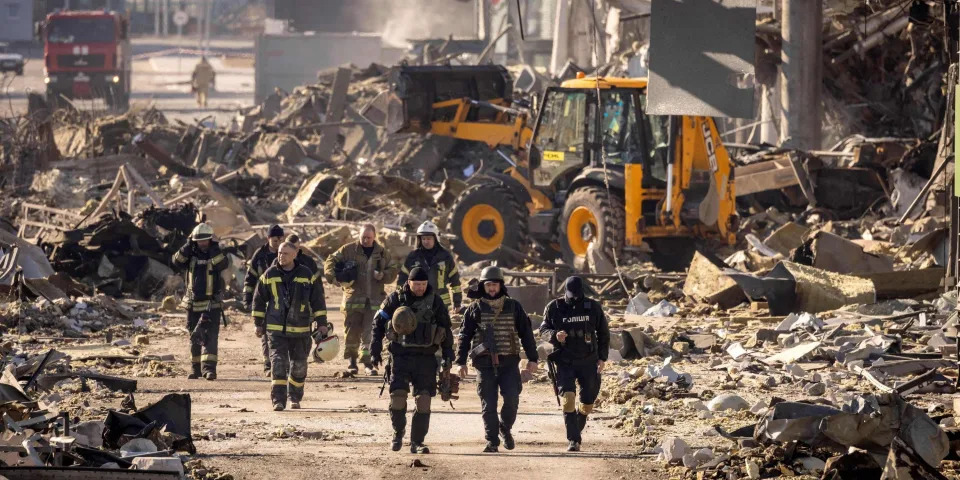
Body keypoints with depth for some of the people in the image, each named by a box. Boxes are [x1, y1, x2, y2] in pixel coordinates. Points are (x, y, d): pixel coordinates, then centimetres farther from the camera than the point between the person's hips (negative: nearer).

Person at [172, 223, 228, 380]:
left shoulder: (216, 254, -1)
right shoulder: (191, 255, 6)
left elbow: (223, 264, -21)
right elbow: (177, 262, -10)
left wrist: (214, 248, -24)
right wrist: (188, 246, -17)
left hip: (212, 304, -4)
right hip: (193, 304, 4)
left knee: (210, 336, -13)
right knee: (195, 338, 10)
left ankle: (209, 367, -19)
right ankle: (196, 368, 20)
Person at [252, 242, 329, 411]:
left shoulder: (307, 276, 0)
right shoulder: (269, 275, 1)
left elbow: (318, 301, 5)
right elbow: (259, 300, 10)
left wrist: (322, 323, 3)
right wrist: (258, 324, 10)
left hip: (300, 329, 1)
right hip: (276, 328, -1)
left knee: (299, 365, 9)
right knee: (278, 363, -12)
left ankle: (295, 397, 27)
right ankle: (278, 400, -15)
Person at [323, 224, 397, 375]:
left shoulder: (382, 253, 8)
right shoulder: (348, 250, 2)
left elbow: (393, 272, 14)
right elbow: (330, 262, 5)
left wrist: (383, 275, -8)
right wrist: (335, 277, -12)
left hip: (374, 300, 1)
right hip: (354, 298, 0)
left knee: (370, 332, -7)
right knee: (352, 331, 5)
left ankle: (368, 362, -5)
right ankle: (351, 360, 20)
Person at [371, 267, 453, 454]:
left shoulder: (434, 301, 4)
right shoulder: (395, 299, 1)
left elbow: (446, 329, 11)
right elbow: (378, 323, 8)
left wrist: (447, 356, 7)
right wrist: (375, 351, 5)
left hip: (425, 357, 1)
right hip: (400, 355, -1)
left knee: (423, 400, -5)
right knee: (398, 396, -11)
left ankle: (417, 442, 2)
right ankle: (398, 434, 12)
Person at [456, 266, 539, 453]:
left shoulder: (513, 307, 8)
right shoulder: (475, 309, 6)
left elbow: (526, 333, 10)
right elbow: (464, 336, 6)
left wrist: (532, 358, 6)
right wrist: (461, 361, -1)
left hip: (509, 362, 0)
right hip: (485, 363, 0)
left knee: (512, 398, -11)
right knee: (488, 404, -2)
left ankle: (505, 428, 15)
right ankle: (492, 441, 4)